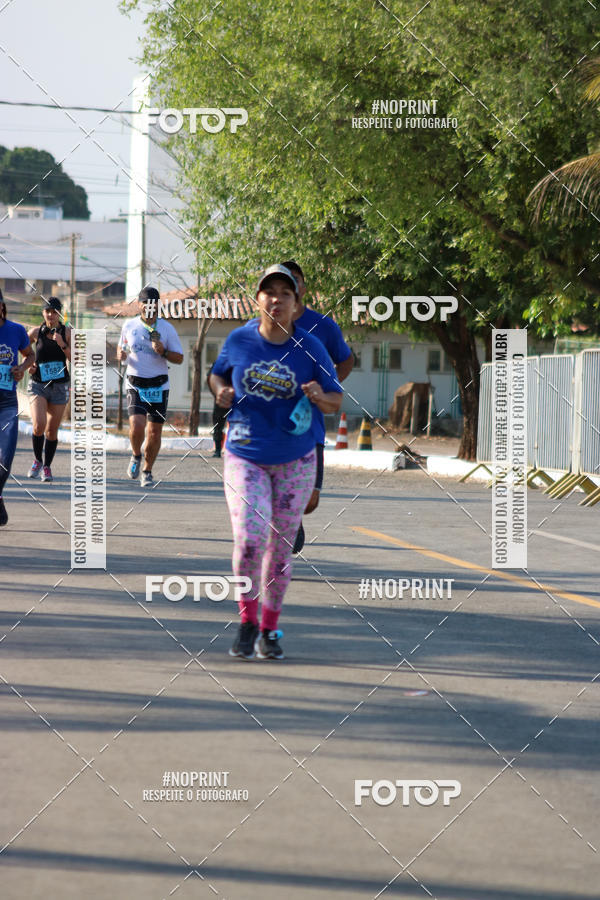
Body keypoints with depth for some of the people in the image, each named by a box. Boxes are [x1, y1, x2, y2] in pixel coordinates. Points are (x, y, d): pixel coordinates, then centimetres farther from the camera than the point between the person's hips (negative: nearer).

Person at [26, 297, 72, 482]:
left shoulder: (67, 333, -2)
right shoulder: (36, 332, -1)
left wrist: (63, 345, -20)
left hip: (59, 386, 1)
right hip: (38, 385, -1)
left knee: (52, 430, 5)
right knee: (39, 425, -18)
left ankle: (47, 467, 23)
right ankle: (37, 460, 6)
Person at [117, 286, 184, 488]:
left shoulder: (166, 328, 0)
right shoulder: (129, 325, 5)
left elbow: (179, 358, 2)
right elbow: (121, 346, 21)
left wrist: (163, 352, -17)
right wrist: (121, 354, -4)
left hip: (159, 386, 0)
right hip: (135, 385, 0)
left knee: (154, 432, 1)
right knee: (137, 425, -20)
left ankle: (147, 472, 19)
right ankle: (136, 455, 11)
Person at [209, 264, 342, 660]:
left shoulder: (310, 348, -7)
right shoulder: (239, 340, -4)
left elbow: (336, 401, 0)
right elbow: (218, 374, 14)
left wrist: (319, 398, -22)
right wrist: (221, 392, -8)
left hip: (295, 462, 1)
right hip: (245, 459, -1)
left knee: (280, 548, 7)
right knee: (250, 538, -17)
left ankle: (269, 629, 24)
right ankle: (247, 621, 3)